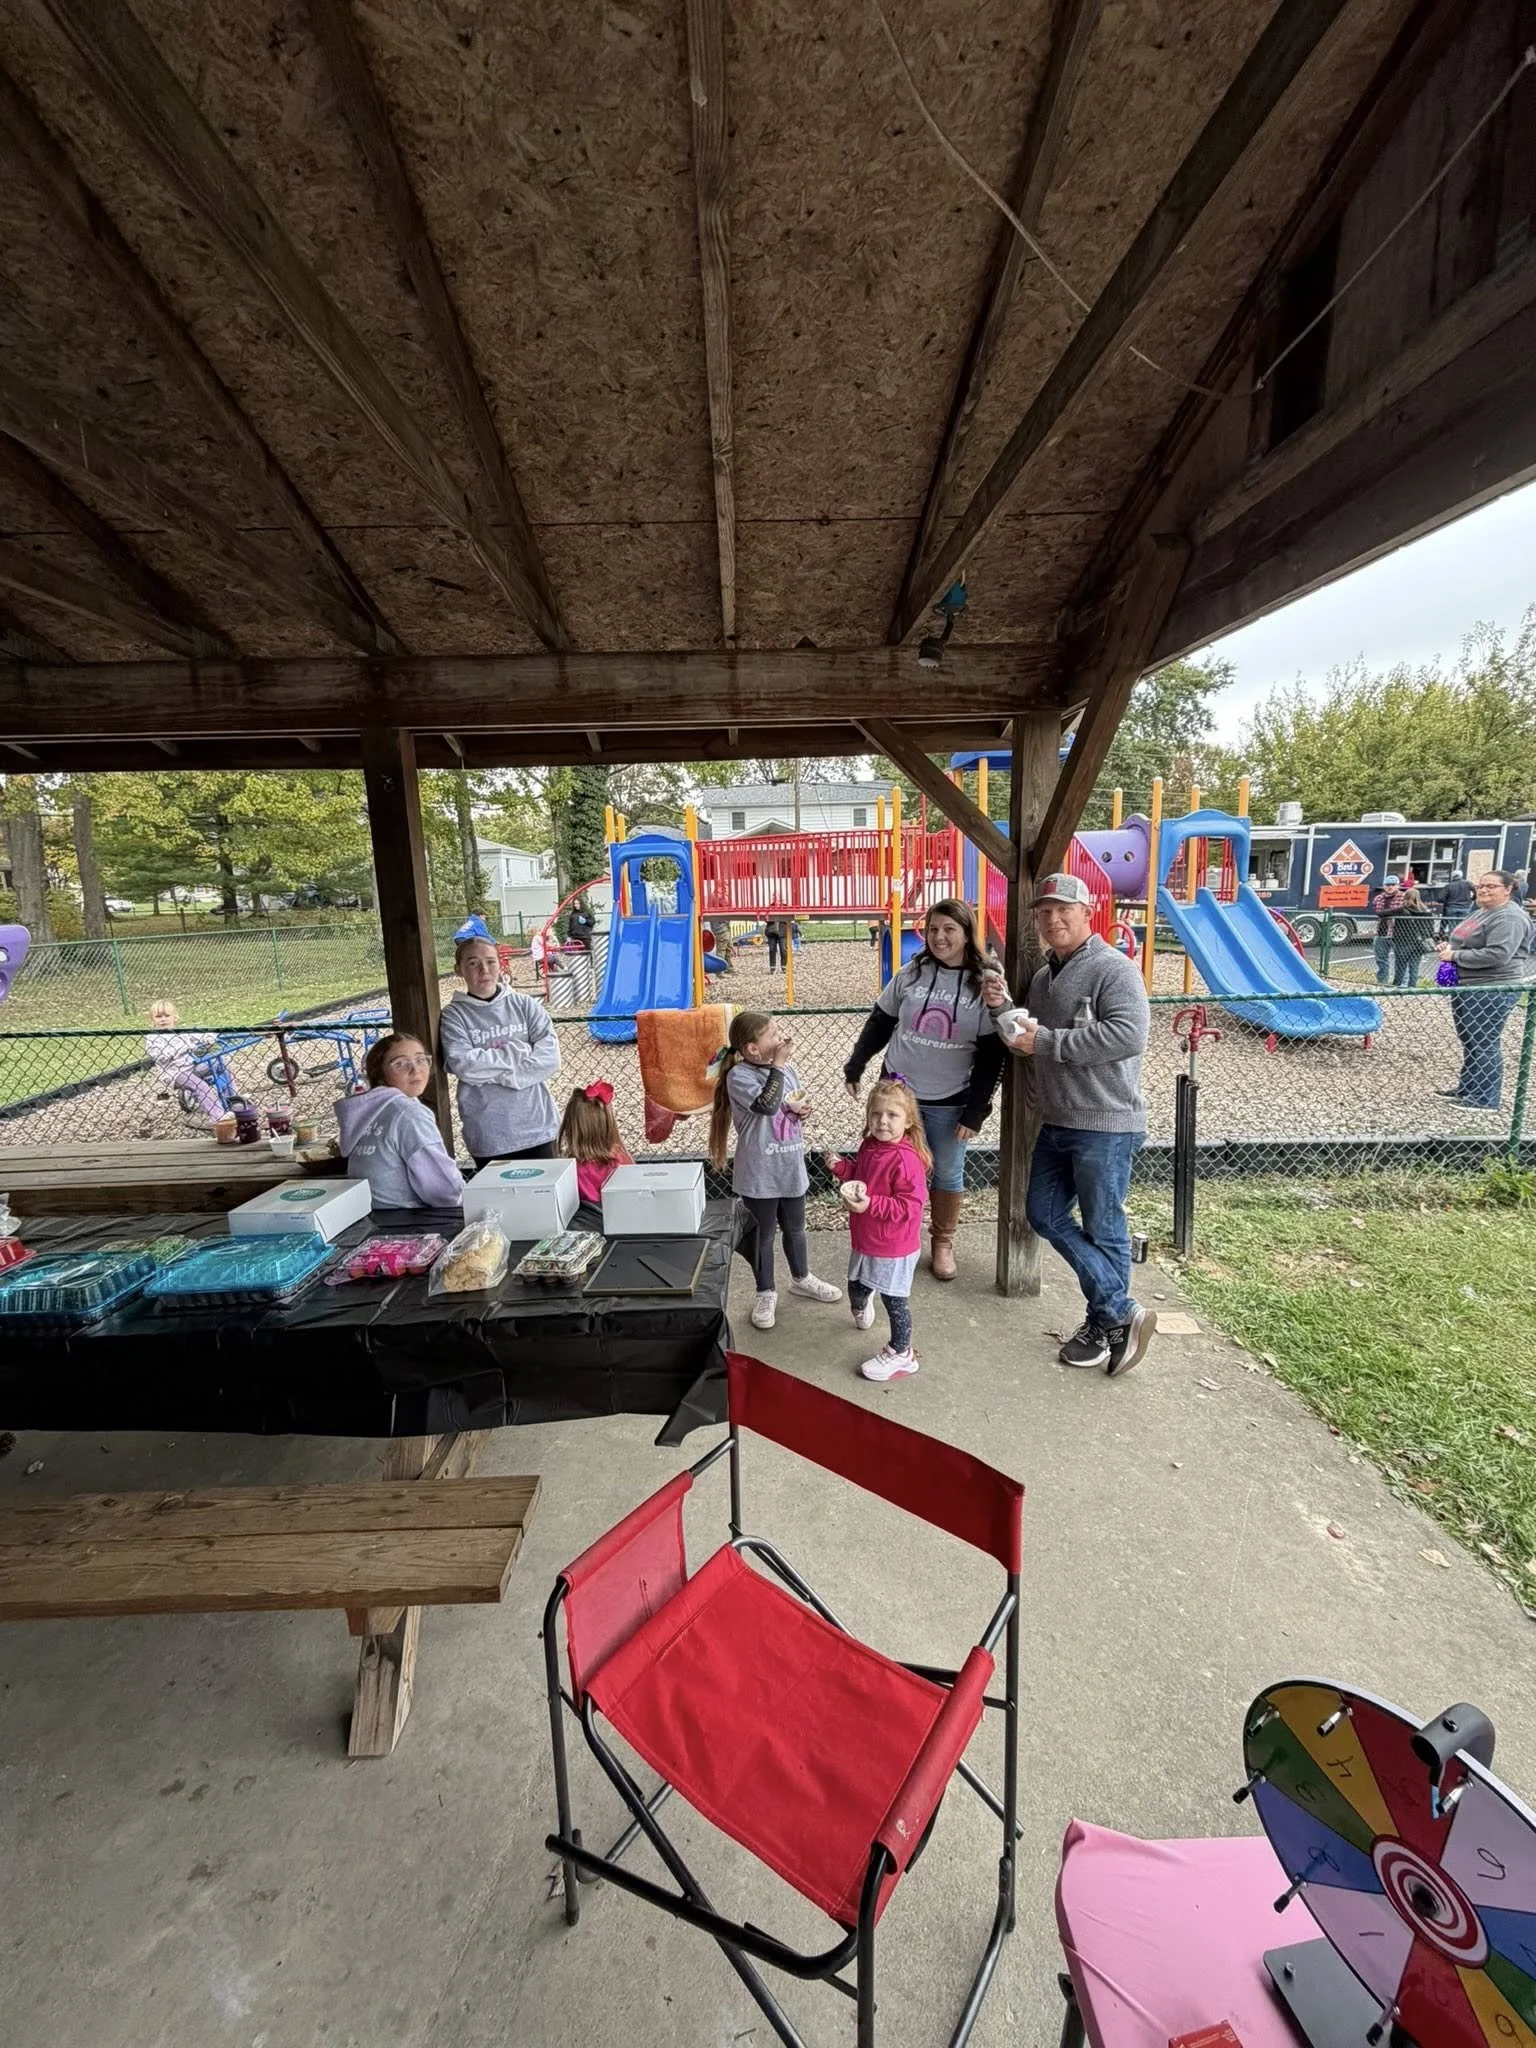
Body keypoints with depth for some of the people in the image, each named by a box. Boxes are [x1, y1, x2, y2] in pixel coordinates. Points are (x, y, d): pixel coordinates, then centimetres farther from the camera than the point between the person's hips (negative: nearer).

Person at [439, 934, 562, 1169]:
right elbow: (463, 1066, -14)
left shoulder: (524, 1005, 2)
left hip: (536, 1127, 1)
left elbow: (550, 1058, -8)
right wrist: (516, 1052, -10)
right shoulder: (454, 1015, 0)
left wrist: (494, 1074, -12)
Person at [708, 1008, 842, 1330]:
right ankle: (766, 1293, 34)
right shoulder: (739, 1076, -19)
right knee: (763, 1236, 13)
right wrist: (777, 1064, -29)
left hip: (792, 1170, 6)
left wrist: (802, 1108, -6)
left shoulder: (787, 1070, 1)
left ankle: (801, 1278, 48)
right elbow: (768, 1105, -34)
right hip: (759, 1177, -6)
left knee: (795, 1229, 24)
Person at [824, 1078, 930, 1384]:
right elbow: (858, 1176, 14)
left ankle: (901, 1354, 31)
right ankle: (861, 1308, 61)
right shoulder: (869, 1147, -1)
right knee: (856, 1287, 26)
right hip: (866, 1241, 8)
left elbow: (909, 1206, -28)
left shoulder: (906, 1160, -27)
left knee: (894, 1300, 10)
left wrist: (870, 1204, -35)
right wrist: (840, 1167, -5)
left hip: (894, 1248, -8)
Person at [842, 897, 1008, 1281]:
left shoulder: (986, 983, -8)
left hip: (950, 1102, -1)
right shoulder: (911, 973, -3)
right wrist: (854, 1067, 6)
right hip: (898, 1091, 2)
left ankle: (943, 1243, 34)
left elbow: (991, 1055, -7)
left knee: (948, 1174, 12)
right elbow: (879, 1023, 7)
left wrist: (975, 1112, -10)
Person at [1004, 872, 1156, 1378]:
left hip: (1105, 1126, -9)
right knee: (1044, 1214, 11)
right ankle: (1123, 1311, 19)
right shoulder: (1042, 978, 14)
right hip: (1055, 1123, 9)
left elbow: (1129, 1035, -27)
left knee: (1103, 1228, 4)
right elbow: (1030, 1046, 22)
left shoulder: (1114, 969, -12)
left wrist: (1046, 1042, -23)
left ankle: (1105, 1323, 22)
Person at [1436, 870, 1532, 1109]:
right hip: (1468, 988, 10)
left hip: (1490, 991, -10)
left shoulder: (1508, 918, -16)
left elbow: (1497, 954, -26)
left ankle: (1485, 1099, 3)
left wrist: (1455, 956, -19)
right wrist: (1449, 947, 7)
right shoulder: (1482, 912, 15)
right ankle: (1467, 1089, 27)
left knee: (1484, 1044, -4)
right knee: (1470, 1042, 17)